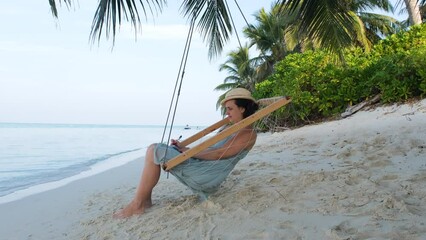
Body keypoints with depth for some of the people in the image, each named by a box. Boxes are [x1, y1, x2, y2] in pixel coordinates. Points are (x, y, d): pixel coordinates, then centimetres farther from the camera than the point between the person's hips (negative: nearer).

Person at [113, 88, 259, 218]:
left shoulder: (248, 133, -9)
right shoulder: (235, 131, 22)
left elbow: (215, 154, -16)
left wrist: (186, 150, -8)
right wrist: (183, 148, 8)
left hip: (205, 177, -10)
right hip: (199, 166, 10)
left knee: (155, 151, -18)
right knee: (155, 150, 9)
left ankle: (137, 205, -13)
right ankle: (145, 199, 2)